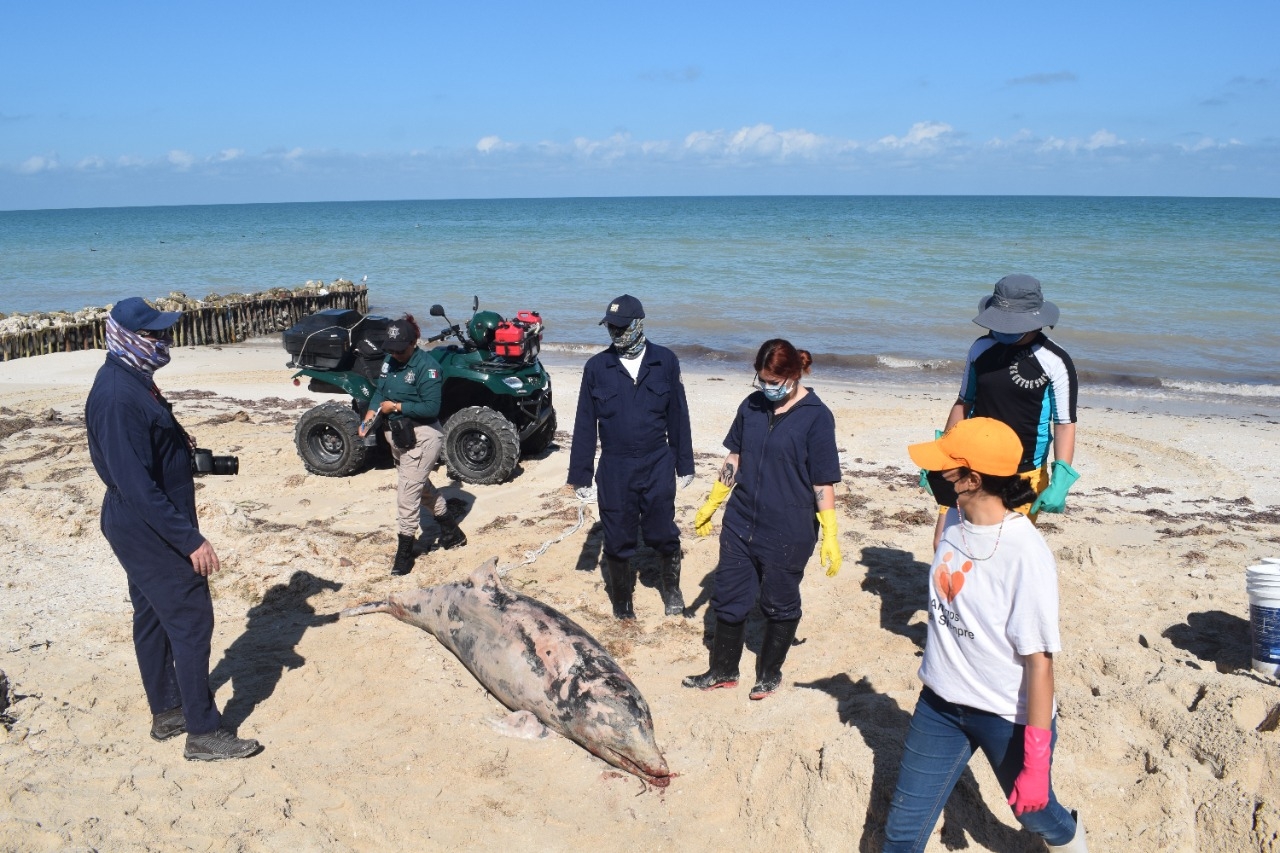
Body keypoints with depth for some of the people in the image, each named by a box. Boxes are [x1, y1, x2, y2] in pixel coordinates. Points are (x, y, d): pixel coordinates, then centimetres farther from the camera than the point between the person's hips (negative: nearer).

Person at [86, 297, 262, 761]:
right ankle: (203, 733, 6)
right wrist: (190, 539, -27)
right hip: (152, 531, -10)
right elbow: (137, 486, -28)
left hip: (143, 528, 10)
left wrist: (178, 444, 6)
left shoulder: (131, 380, 6)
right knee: (192, 621, -4)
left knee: (154, 619, 18)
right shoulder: (118, 396, -26)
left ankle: (167, 712, 32)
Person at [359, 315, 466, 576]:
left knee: (407, 491, -8)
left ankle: (404, 551, 3)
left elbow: (431, 408, -23)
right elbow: (379, 392, 8)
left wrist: (396, 407, -22)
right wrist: (368, 418, -8)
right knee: (421, 486, 21)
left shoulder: (427, 366, -18)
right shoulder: (389, 362, 6)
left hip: (421, 437, -9)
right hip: (397, 436, 9)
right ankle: (452, 532, 39)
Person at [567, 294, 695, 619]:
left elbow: (678, 417, 4)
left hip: (658, 467, 0)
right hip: (614, 470, 0)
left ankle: (672, 589, 35)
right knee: (617, 540, 9)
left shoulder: (665, 361, -2)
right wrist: (580, 476, 2)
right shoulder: (597, 367, -2)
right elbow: (584, 425, 1)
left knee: (663, 534, 9)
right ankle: (622, 601, 29)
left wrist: (684, 464, 6)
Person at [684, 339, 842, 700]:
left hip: (788, 534, -5)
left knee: (780, 606, 13)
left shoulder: (816, 416, -12)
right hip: (740, 524, 5)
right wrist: (710, 505, 14)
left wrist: (830, 538, -11)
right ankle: (723, 671, 32)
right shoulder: (752, 406, 2)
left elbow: (823, 483, -11)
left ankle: (770, 673, 33)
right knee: (728, 600, 13)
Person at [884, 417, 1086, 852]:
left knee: (1033, 809, 22)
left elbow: (1039, 662, -22)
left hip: (1008, 716, -5)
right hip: (940, 703, 5)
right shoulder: (954, 522, -4)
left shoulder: (1026, 554, -25)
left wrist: (1036, 761, -18)